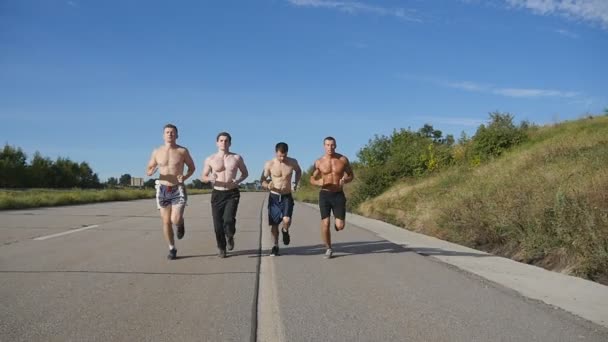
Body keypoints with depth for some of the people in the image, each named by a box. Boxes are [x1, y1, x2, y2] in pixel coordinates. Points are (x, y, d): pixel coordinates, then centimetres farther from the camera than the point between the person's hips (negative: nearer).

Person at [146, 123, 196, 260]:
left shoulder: (183, 151, -4)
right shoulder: (157, 152, 2)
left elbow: (192, 167, 9)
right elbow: (148, 171, 10)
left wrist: (185, 177, -12)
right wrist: (152, 171, -15)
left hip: (178, 190, -2)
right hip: (163, 190, 2)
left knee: (176, 220, -17)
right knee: (166, 222, 5)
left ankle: (181, 224, 21)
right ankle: (172, 249, 23)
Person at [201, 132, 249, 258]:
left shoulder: (237, 158, 4)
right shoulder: (210, 159, 3)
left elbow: (245, 173, 15)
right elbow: (203, 177, 9)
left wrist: (238, 180, -6)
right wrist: (210, 178, -15)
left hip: (232, 193, -1)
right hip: (217, 194, 1)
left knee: (229, 219, -19)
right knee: (218, 224, 0)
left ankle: (230, 236, 16)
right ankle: (221, 248, 24)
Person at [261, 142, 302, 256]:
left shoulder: (293, 162, -5)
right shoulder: (269, 164, -9)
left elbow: (298, 171, 18)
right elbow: (262, 180, -3)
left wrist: (296, 183, 8)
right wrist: (268, 186, -24)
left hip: (287, 197, 0)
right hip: (274, 196, 0)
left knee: (287, 220, -20)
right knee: (274, 224, 4)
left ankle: (285, 231, 17)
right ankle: (275, 246, 25)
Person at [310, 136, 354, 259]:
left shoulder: (343, 159, -2)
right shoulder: (319, 162, -2)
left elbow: (351, 175, 9)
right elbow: (312, 179, 8)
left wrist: (345, 180, -14)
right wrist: (319, 182, -16)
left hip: (338, 195, 0)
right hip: (324, 195, 0)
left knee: (340, 226, -7)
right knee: (325, 223, -6)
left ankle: (338, 223, 33)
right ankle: (329, 249, 16)